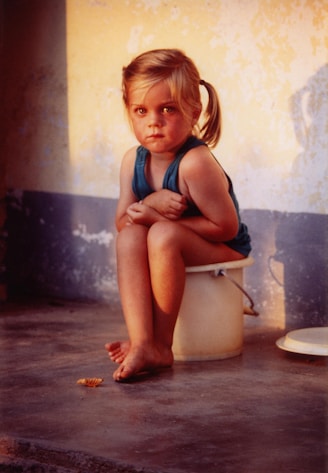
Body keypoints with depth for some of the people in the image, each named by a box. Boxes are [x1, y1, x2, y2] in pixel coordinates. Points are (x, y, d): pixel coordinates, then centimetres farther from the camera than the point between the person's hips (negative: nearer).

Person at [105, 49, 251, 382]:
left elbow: (226, 227, -24)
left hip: (223, 253, -6)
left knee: (164, 234, -31)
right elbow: (122, 221, -2)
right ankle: (142, 343, -30)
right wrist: (152, 203, -25)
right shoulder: (133, 161, -4)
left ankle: (162, 342, -21)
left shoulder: (195, 163, -26)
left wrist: (156, 216, -23)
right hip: (171, 256, 7)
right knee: (129, 237, -21)